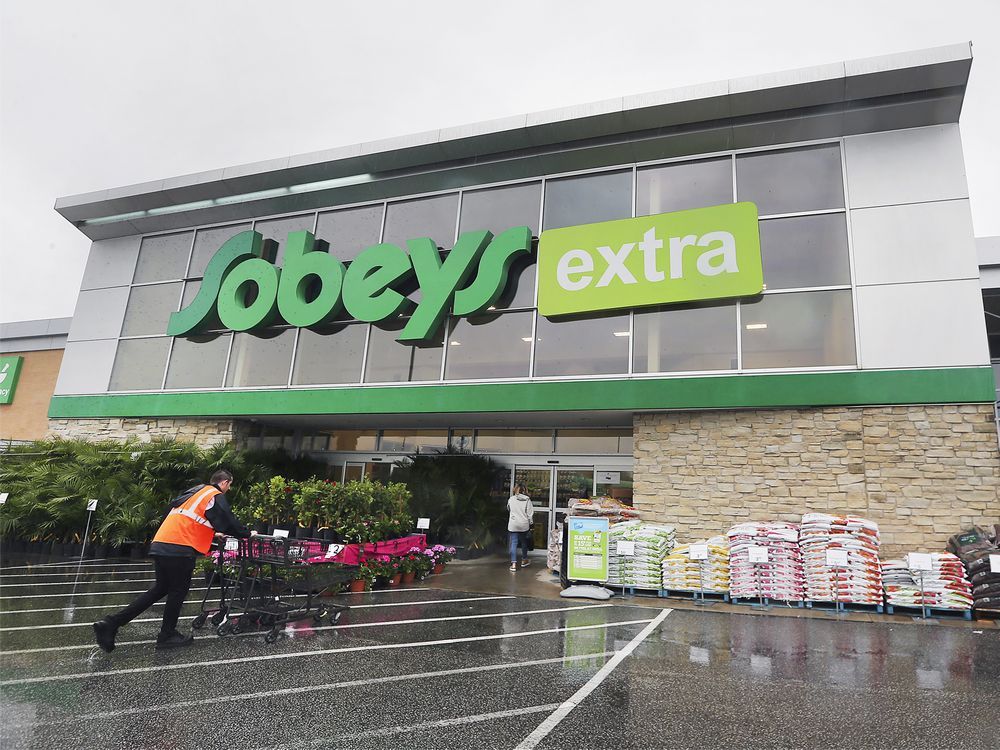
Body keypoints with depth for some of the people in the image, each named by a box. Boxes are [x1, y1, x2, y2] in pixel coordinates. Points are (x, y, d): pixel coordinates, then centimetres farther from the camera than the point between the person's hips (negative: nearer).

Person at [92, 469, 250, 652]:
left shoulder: (196, 491, 23)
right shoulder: (216, 497, -3)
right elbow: (229, 521, -5)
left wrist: (212, 533, 39)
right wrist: (247, 534, 10)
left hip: (160, 544, 9)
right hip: (180, 549, -8)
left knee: (161, 588, 18)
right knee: (178, 590, 7)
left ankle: (111, 623, 14)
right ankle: (167, 635, 18)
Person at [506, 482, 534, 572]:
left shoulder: (511, 499, -3)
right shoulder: (527, 499, -7)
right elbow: (530, 512, -6)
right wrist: (530, 522, 6)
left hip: (513, 525, 0)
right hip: (524, 524, 0)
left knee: (513, 543, 1)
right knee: (524, 542, 18)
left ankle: (513, 564, -5)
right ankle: (524, 560, 32)